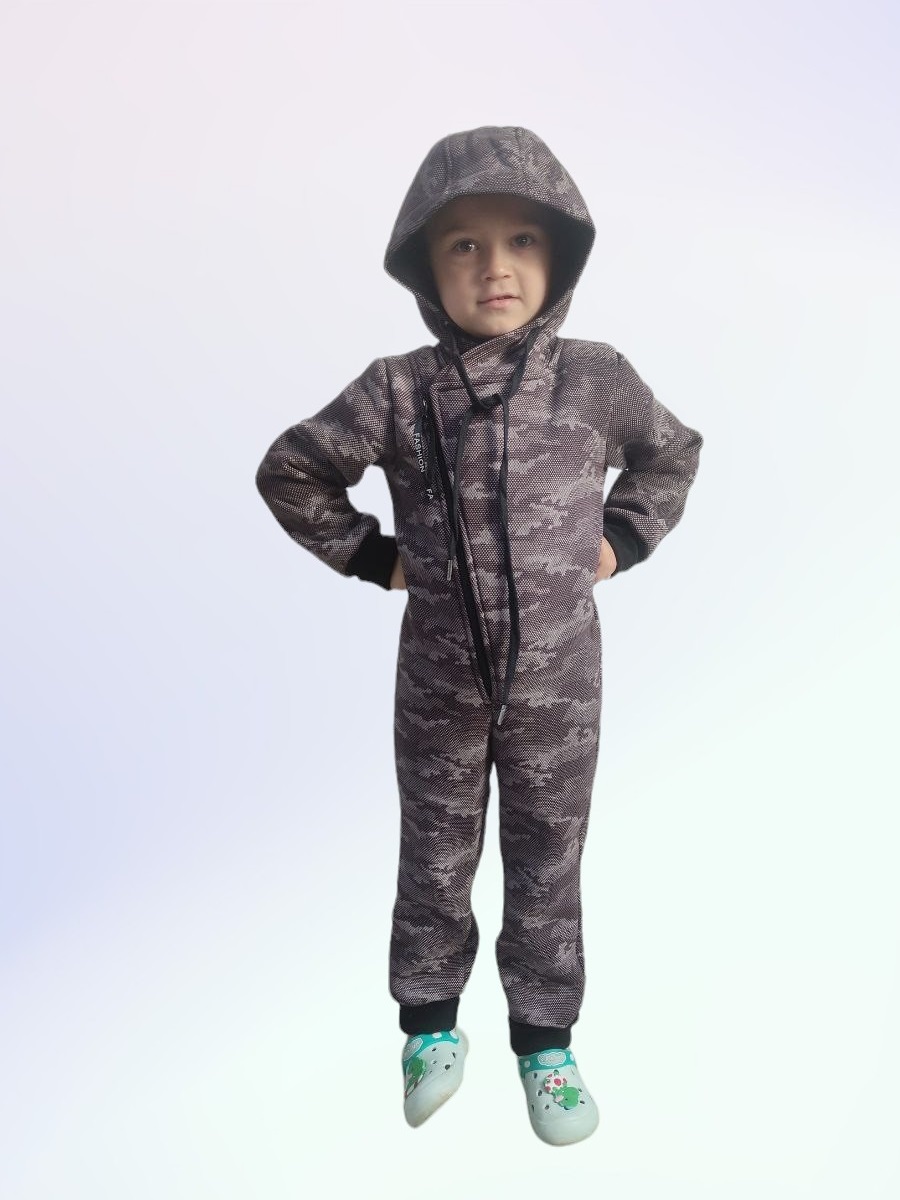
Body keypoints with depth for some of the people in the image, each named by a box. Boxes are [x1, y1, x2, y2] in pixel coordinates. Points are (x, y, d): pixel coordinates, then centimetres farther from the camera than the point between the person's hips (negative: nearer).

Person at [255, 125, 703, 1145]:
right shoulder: (397, 391, -9)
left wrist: (620, 539, 5)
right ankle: (430, 1026, 36)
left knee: (547, 863, 13)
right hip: (440, 682, 0)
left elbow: (672, 453, 14)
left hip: (558, 682, 0)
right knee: (434, 858, 15)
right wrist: (371, 555, 1)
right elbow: (291, 471, 4)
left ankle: (545, 1038, 31)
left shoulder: (596, 380, -6)